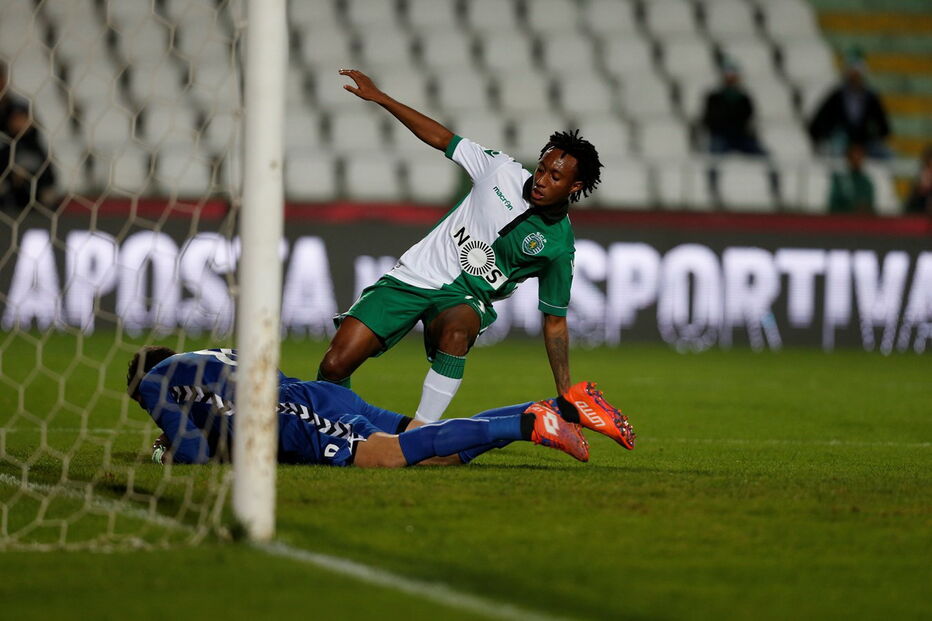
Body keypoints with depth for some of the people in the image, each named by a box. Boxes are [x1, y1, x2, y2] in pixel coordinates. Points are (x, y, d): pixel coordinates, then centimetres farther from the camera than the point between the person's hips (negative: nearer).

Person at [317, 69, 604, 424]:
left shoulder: (558, 246, -7)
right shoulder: (502, 171, -4)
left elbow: (555, 321, 2)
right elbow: (441, 139, 7)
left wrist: (566, 395, -2)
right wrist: (378, 97, 6)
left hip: (465, 295, -2)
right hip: (416, 273, 2)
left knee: (456, 329, -41)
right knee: (335, 365, -13)